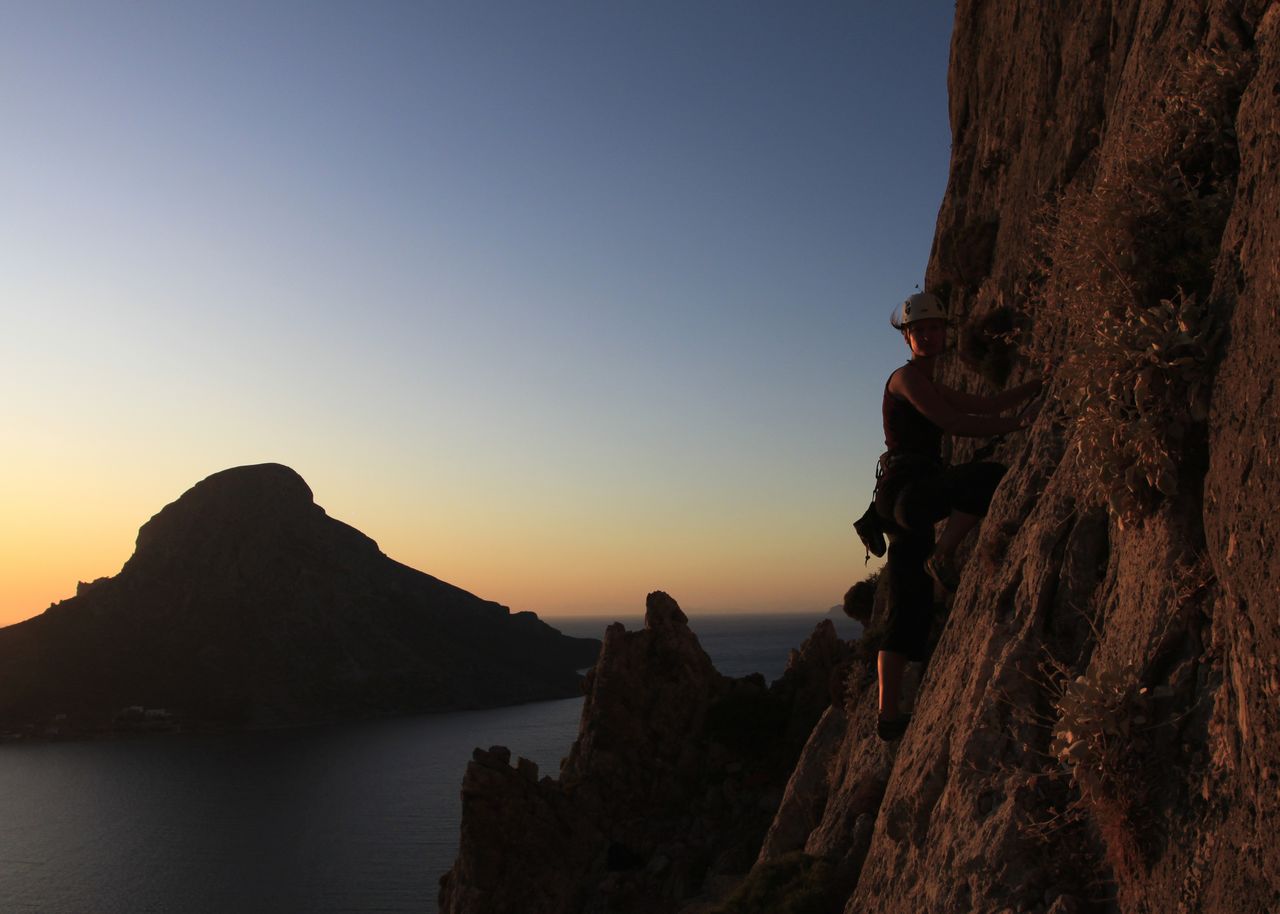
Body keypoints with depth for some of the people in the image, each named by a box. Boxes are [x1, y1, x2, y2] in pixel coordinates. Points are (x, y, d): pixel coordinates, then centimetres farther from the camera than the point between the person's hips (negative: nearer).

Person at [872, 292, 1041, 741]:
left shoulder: (931, 386, 27)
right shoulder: (906, 376, -2)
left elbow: (984, 405, 29)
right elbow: (952, 423, -12)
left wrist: (1038, 385, 26)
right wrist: (1015, 424, -11)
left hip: (908, 501, 9)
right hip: (906, 485, -9)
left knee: (910, 612, 5)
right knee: (989, 474, -31)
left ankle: (889, 715, 5)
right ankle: (942, 556, -19)